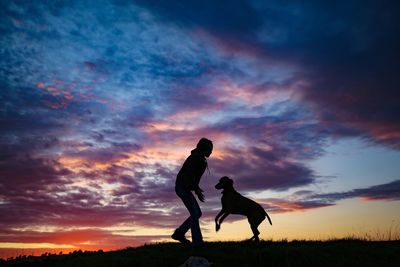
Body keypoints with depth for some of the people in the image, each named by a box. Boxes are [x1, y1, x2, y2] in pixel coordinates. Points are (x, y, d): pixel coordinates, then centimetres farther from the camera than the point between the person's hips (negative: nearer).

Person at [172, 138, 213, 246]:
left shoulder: (200, 159, 17)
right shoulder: (196, 157, -14)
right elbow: (189, 173, -23)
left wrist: (196, 190, 16)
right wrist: (196, 189, -24)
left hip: (185, 188, 10)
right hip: (182, 187, -10)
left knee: (197, 213, 8)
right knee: (195, 213, -13)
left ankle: (179, 233, 14)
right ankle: (198, 243, -12)